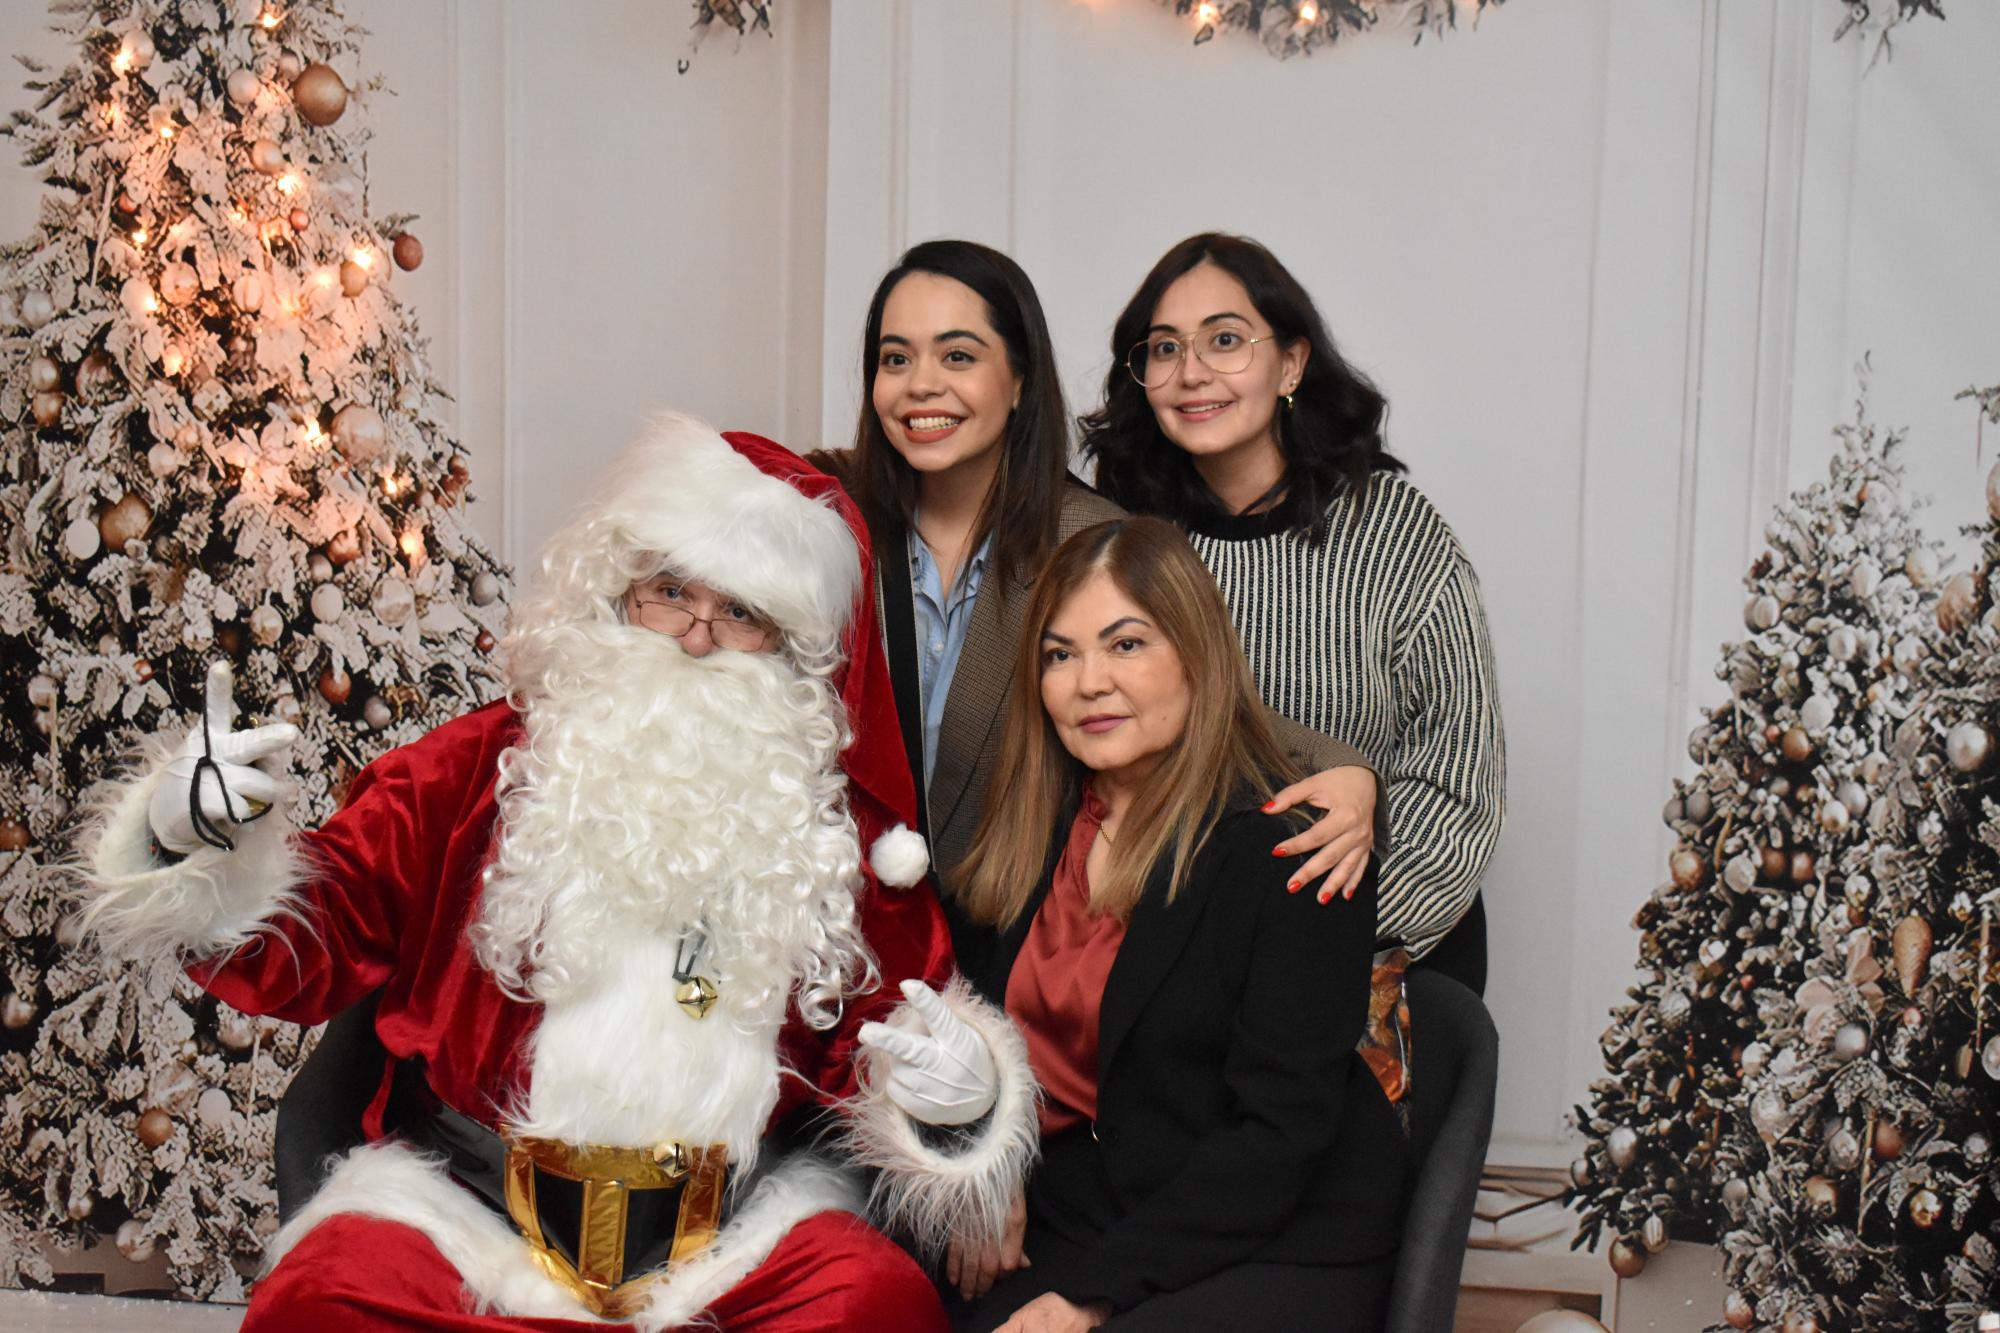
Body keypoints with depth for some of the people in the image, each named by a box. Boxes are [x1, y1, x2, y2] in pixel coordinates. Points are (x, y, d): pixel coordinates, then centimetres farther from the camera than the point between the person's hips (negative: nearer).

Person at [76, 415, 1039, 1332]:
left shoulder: (841, 829, 7)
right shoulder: (486, 765, 4)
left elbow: (874, 1030, 11)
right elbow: (307, 948, 2)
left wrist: (952, 1086, -11)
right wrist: (200, 850, -16)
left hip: (731, 1236, 0)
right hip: (467, 1204, 0)